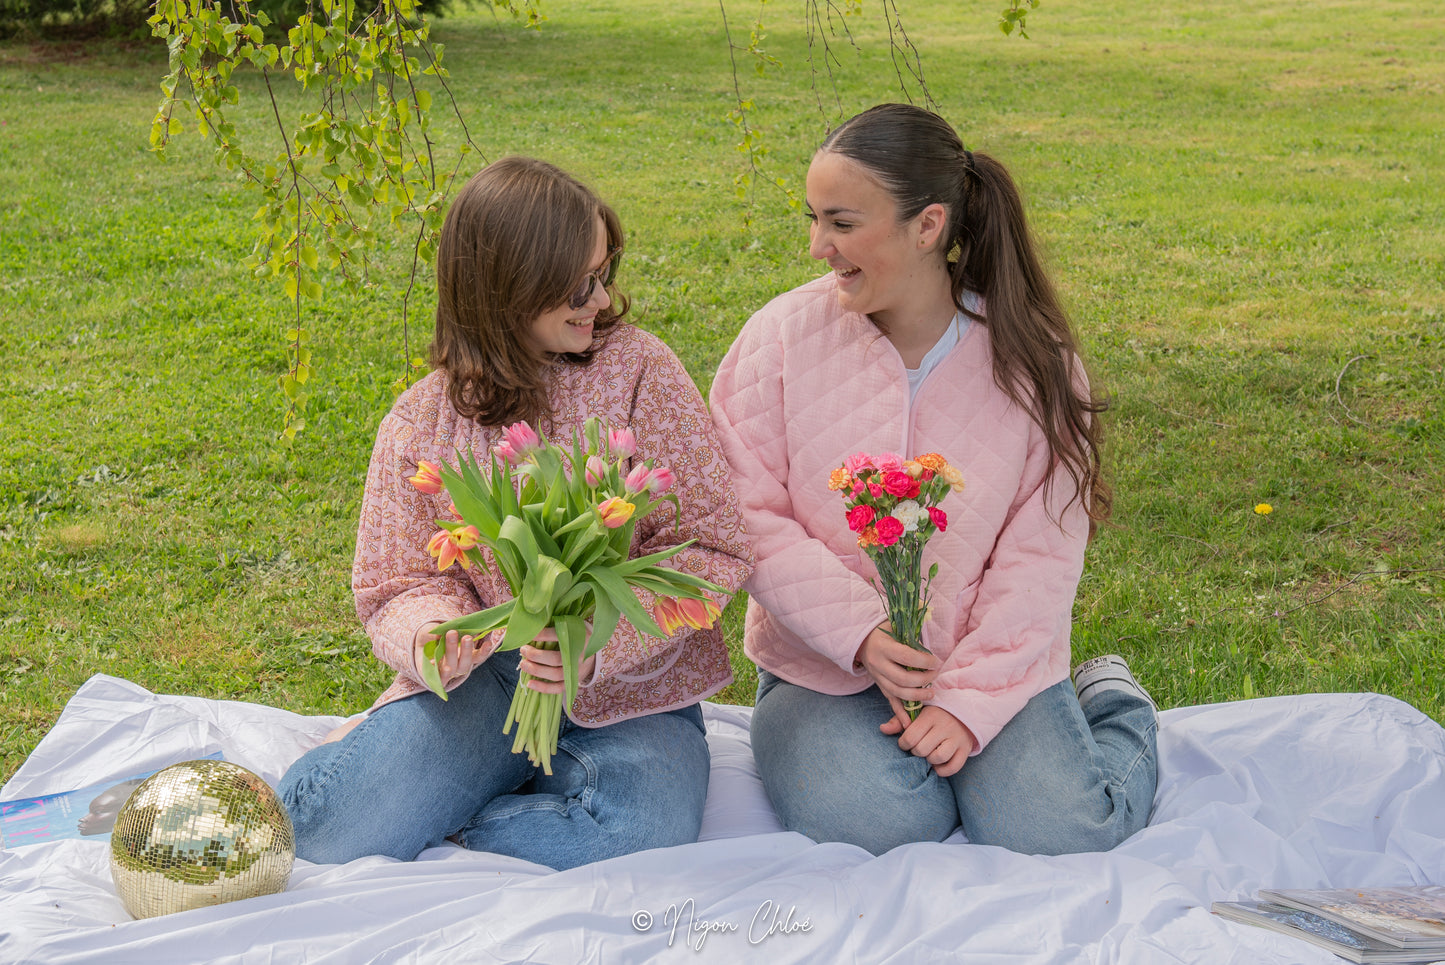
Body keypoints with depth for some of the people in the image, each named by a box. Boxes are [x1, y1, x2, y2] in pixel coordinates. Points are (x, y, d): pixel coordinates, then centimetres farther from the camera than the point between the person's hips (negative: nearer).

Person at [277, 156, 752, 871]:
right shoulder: (419, 423, 0)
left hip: (626, 685, 0)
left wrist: (599, 641, -23)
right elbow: (400, 584, 3)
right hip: (485, 681, 0)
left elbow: (710, 548, -8)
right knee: (323, 829, -22)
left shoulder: (640, 371, -5)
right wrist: (435, 636, -23)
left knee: (637, 838, -31)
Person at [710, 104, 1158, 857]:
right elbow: (750, 515, -8)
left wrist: (968, 699, -15)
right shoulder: (781, 335, -6)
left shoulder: (1032, 360, -6)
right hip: (824, 664, 0)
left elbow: (1042, 556, -6)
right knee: (867, 821, -27)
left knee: (1055, 833, -17)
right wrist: (861, 636, -19)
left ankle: (1109, 705, 15)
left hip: (992, 663, 1)